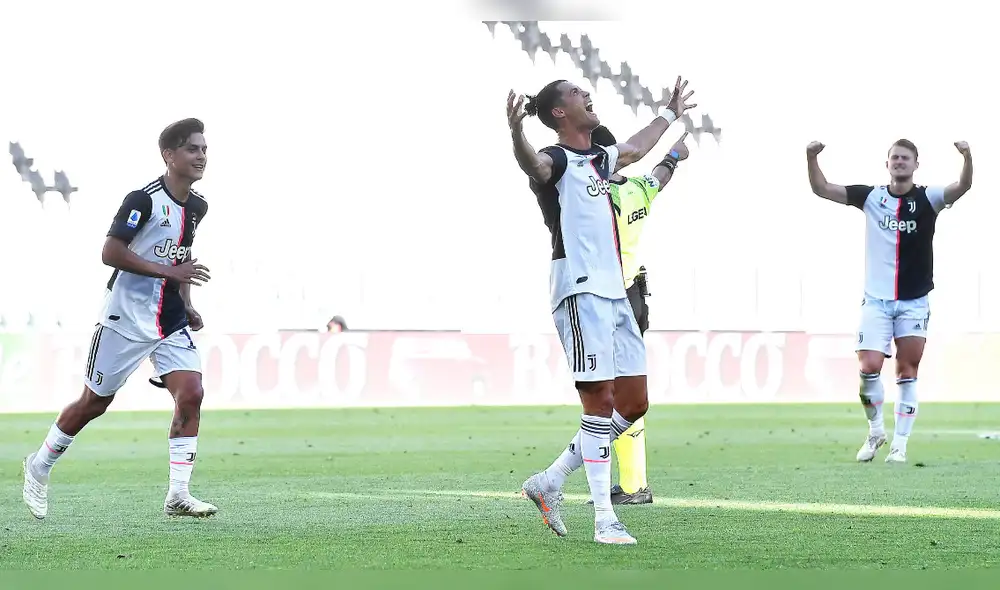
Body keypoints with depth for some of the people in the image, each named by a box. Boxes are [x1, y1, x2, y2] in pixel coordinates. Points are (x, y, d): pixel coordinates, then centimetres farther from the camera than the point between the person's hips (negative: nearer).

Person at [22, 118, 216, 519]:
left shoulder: (197, 207, 8)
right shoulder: (144, 199, -17)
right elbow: (111, 253, -23)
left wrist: (187, 306, 13)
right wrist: (169, 271, -25)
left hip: (170, 320, 6)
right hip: (125, 318, -6)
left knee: (191, 394, -11)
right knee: (95, 402, 5)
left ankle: (178, 496, -9)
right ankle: (40, 466, 28)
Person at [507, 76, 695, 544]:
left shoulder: (598, 159, 20)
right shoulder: (557, 160, -7)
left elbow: (634, 149, 42)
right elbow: (534, 164, -32)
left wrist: (670, 114, 57)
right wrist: (516, 134, -54)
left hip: (615, 293, 9)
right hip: (581, 292, -9)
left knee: (633, 403, 9)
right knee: (600, 402, -10)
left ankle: (549, 482, 17)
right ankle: (604, 520, -8)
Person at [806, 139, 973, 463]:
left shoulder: (927, 198, -2)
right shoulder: (871, 197, 2)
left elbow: (963, 186, -19)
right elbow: (821, 189, 1)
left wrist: (967, 157, -38)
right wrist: (812, 159, -16)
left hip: (914, 303, 0)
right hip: (876, 300, 0)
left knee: (907, 373, 2)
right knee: (869, 367, -11)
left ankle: (900, 444, 10)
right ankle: (875, 431, 12)